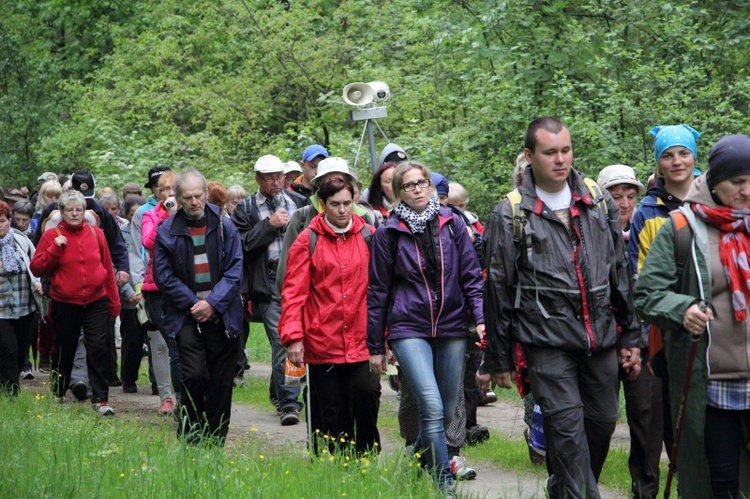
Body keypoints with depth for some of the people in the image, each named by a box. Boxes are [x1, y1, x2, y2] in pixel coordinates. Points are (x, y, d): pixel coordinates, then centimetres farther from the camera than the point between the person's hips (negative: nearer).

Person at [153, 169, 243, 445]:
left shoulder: (225, 226, 4)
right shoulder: (167, 231, 2)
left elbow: (235, 270, 1)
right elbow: (163, 275, 1)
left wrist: (213, 303, -9)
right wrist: (193, 303, -7)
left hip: (222, 316, 1)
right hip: (187, 317, -1)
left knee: (221, 381, 3)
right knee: (194, 376, -14)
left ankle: (215, 442, 12)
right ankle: (191, 440, -1)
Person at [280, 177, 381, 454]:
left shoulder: (369, 237, 8)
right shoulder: (308, 241, 3)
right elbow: (293, 292, 1)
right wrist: (293, 336, -8)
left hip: (362, 341, 1)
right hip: (323, 343, -1)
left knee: (366, 395, -13)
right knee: (331, 413, 3)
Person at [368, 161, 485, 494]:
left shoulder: (452, 224, 5)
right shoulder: (389, 232, 0)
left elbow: (471, 275, 8)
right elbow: (378, 291, 5)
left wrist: (480, 317, -6)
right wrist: (376, 346, 6)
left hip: (452, 328, 3)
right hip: (409, 329, -3)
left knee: (447, 412, 8)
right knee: (432, 408, -18)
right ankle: (444, 485, -12)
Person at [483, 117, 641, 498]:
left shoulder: (599, 202, 10)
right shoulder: (510, 215, -1)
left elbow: (620, 272, 15)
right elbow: (498, 290, 2)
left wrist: (630, 335, 12)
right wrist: (499, 359, 2)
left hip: (600, 334, 4)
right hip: (547, 340, -4)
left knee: (603, 420, 10)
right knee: (567, 425, -12)